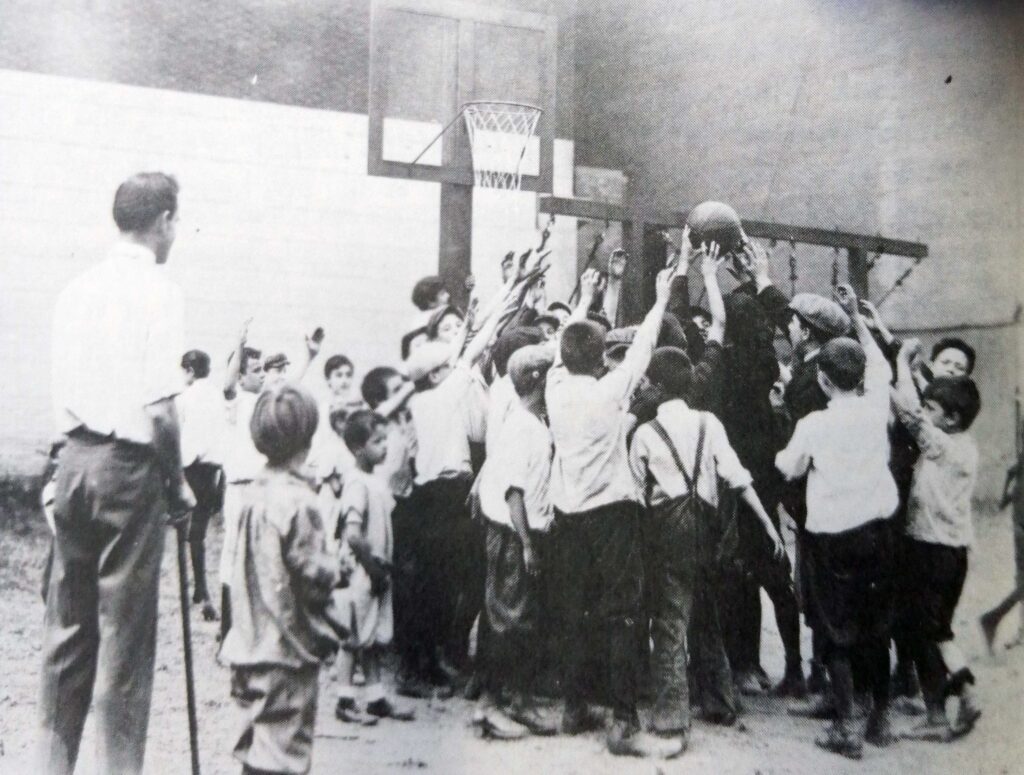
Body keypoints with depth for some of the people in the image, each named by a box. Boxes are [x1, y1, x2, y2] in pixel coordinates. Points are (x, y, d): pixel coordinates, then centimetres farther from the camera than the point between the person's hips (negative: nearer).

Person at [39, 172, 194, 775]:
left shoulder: (78, 288, 9)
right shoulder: (160, 291, -10)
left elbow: (63, 393, 10)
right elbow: (160, 412, -16)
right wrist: (178, 484, -5)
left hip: (74, 459, 6)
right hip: (130, 466, -6)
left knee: (68, 623, 14)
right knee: (125, 631, 2)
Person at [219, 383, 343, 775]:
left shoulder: (255, 491, 3)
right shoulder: (298, 500, -20)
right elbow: (315, 577, -19)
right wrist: (337, 567, 1)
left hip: (253, 642, 8)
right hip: (290, 645, -8)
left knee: (255, 742, 19)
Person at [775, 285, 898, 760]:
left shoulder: (813, 424, -14)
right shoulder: (876, 408, -5)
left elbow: (789, 469, 2)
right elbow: (880, 365, 16)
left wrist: (785, 450, 22)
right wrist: (855, 316, 24)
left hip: (831, 535, -4)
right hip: (877, 529, 4)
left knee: (837, 630, 6)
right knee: (876, 627, 16)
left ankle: (847, 729, 7)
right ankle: (881, 718, 27)